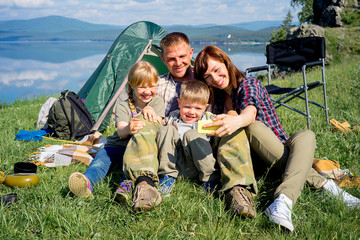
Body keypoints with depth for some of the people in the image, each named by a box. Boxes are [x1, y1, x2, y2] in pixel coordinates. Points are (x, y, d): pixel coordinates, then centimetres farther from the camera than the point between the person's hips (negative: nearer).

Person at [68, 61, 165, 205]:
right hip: (117, 145, 0)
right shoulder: (123, 107, 3)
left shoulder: (157, 102, 8)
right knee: (101, 160, -32)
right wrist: (129, 128, -41)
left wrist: (150, 112, -27)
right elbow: (121, 132, -15)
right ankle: (87, 182, -62)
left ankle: (126, 188, -65)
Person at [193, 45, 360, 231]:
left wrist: (237, 121, -51)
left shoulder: (249, 85, -4)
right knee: (252, 126, -29)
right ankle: (323, 184, -34)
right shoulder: (217, 97, 12)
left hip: (279, 149, -2)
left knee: (306, 136, -31)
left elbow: (250, 111, -30)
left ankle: (283, 201, -56)